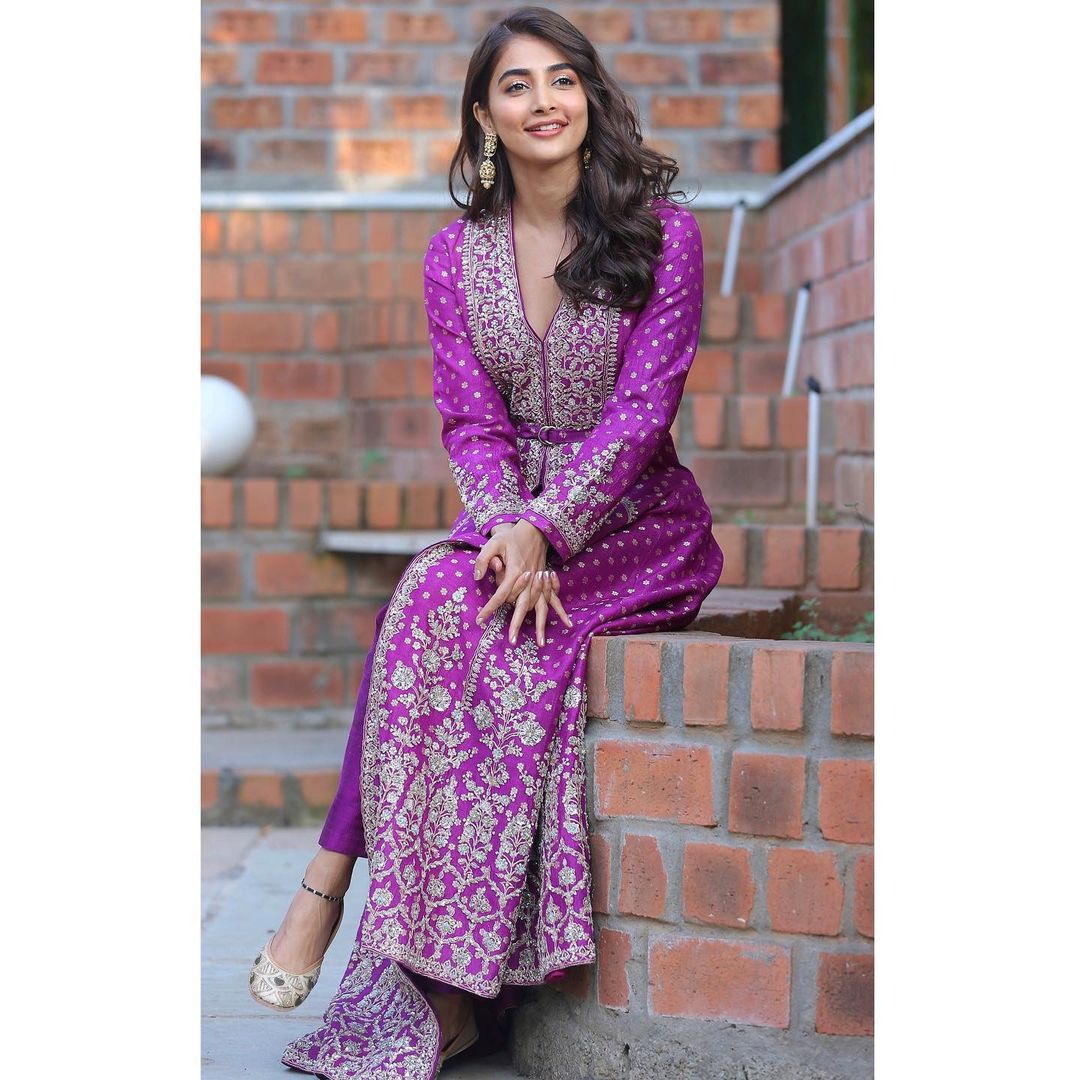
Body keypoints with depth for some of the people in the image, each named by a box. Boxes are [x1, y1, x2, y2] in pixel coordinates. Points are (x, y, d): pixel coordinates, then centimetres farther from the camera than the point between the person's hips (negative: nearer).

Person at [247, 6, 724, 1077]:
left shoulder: (660, 230, -3)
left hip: (639, 527, -3)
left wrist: (545, 528, -25)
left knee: (458, 623, -30)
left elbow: (643, 405, -11)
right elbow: (472, 423, 1)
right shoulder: (457, 254, 7)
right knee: (428, 606, -29)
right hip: (514, 519, 3)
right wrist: (508, 536, -19)